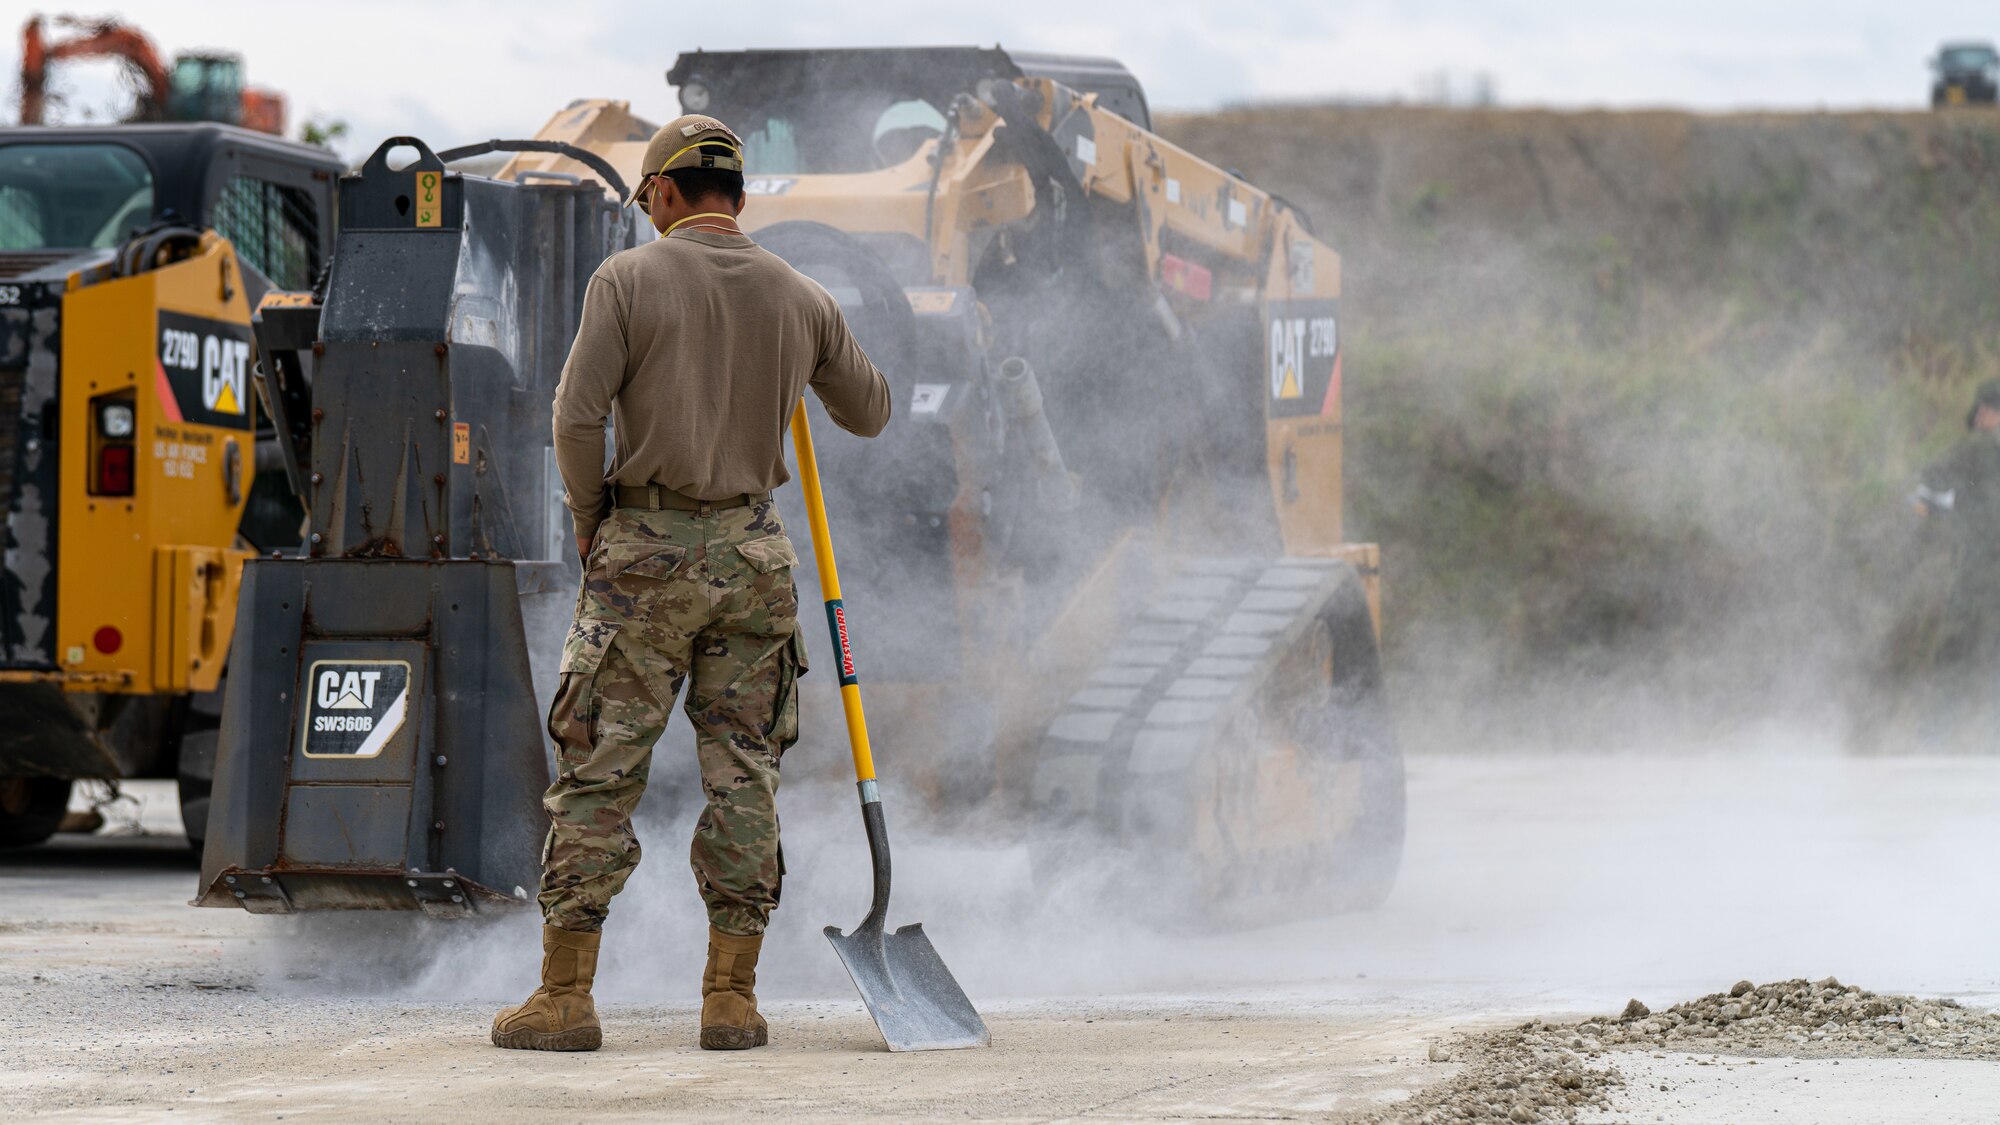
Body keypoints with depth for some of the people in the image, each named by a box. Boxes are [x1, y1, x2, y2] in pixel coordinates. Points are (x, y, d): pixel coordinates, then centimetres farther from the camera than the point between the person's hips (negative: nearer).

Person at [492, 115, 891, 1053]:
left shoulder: (629, 280, -5)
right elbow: (867, 413, 20)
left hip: (645, 551, -3)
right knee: (742, 773, 6)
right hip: (753, 552, 3)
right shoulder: (800, 299, 6)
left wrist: (590, 524, 3)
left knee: (599, 772, 0)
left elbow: (578, 418, -12)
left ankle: (565, 996, -1)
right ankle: (731, 997, 4)